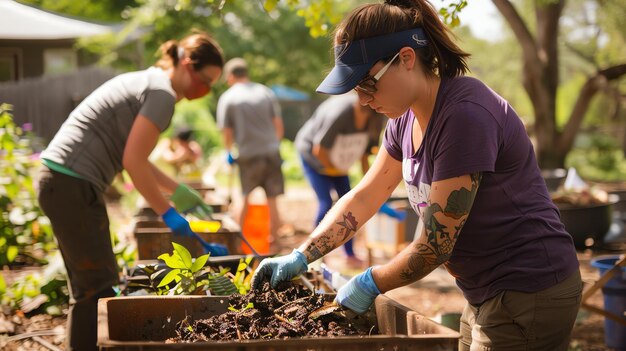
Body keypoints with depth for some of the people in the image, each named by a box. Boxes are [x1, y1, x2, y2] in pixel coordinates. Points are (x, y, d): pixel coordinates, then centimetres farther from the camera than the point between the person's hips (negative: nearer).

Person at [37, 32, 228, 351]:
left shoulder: (147, 82, 18)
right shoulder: (162, 93, -11)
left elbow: (132, 155, 21)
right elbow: (133, 162, -18)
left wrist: (179, 191, 22)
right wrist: (168, 214, -12)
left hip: (58, 181, 10)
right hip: (73, 184, -10)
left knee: (89, 283, 15)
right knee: (96, 285, -5)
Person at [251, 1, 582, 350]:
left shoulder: (465, 115, -26)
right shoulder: (407, 118, 3)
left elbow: (436, 246, -23)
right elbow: (363, 198, 11)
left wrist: (371, 283, -9)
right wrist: (300, 256, 3)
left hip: (529, 295, -8)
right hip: (488, 295, 9)